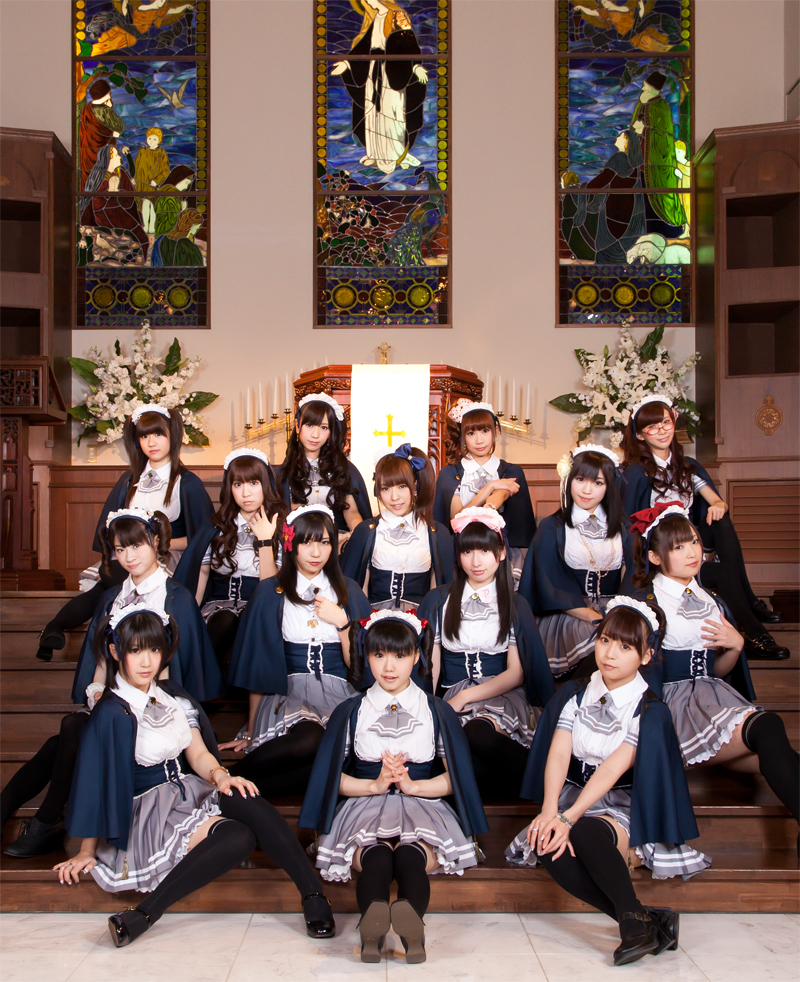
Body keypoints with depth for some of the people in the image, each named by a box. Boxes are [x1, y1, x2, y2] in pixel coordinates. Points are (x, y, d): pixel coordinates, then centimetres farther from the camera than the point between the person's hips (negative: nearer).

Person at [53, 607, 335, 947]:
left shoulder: (172, 695, 9)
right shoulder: (112, 714, -12)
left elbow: (198, 753, 8)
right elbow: (95, 782, -10)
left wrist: (219, 775, -14)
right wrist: (86, 853, -6)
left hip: (186, 792, 6)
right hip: (147, 810, -6)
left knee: (250, 803, -25)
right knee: (238, 838, -29)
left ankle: (313, 896, -28)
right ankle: (143, 915, -30)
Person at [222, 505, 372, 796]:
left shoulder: (348, 591, 12)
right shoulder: (271, 593, 7)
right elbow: (258, 666, 7)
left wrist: (341, 622, -6)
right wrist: (250, 732, 6)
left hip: (339, 696, 2)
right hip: (288, 693, -2)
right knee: (310, 740, -38)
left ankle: (240, 776, -22)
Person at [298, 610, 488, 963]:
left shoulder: (437, 712, 16)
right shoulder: (350, 712, 16)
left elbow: (455, 778, 9)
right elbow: (333, 778, 9)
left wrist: (411, 785, -8)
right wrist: (375, 784, -7)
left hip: (421, 805, 0)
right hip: (365, 806, 0)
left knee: (411, 855, -38)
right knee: (375, 856, -38)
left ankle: (410, 915, -67)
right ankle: (372, 928, -65)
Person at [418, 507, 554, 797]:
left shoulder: (515, 605, 11)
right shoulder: (439, 600, 13)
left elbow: (516, 673, 3)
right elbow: (431, 665, 8)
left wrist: (465, 697, -12)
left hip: (502, 697, -1)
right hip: (452, 695, 1)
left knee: (479, 734, -38)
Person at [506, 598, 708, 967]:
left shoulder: (650, 711, -6)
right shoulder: (574, 694, 7)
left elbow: (612, 769, -18)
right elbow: (558, 754, -7)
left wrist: (568, 817, -30)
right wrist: (550, 810, -25)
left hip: (626, 810, -3)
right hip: (575, 795, 4)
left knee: (585, 834, -37)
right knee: (549, 850, -31)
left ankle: (636, 923, -24)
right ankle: (649, 922, -29)